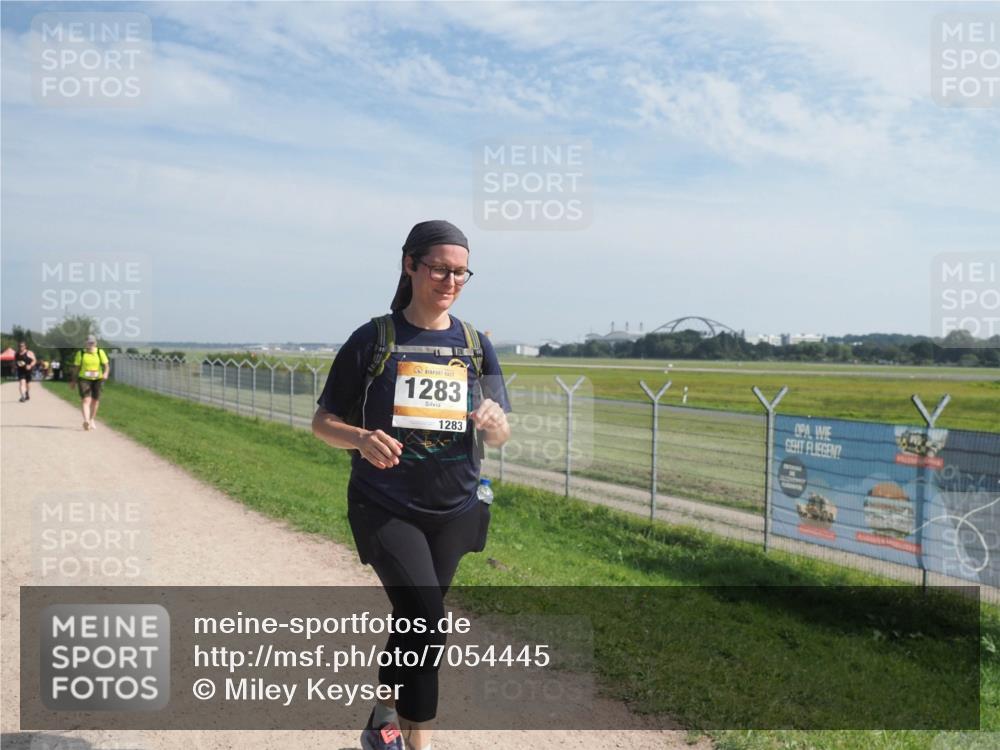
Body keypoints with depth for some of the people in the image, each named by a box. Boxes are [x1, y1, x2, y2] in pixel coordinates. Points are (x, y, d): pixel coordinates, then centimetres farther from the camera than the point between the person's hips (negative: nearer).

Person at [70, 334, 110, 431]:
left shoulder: (100, 352, 3)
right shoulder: (81, 353, 3)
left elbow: (106, 365, -2)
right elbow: (76, 368, 9)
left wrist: (106, 373, -22)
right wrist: (73, 380, 11)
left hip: (97, 379, 2)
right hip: (84, 379, -2)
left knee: (95, 400, 11)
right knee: (85, 399, -16)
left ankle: (92, 420, 31)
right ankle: (86, 420, -30)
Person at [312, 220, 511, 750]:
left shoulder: (475, 346, 4)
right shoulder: (373, 340, -5)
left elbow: (500, 437, 6)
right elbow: (323, 422, -2)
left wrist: (493, 422, -19)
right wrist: (362, 438, -24)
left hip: (453, 512, 4)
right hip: (385, 507, -4)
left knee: (415, 623, 16)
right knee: (426, 620, -17)